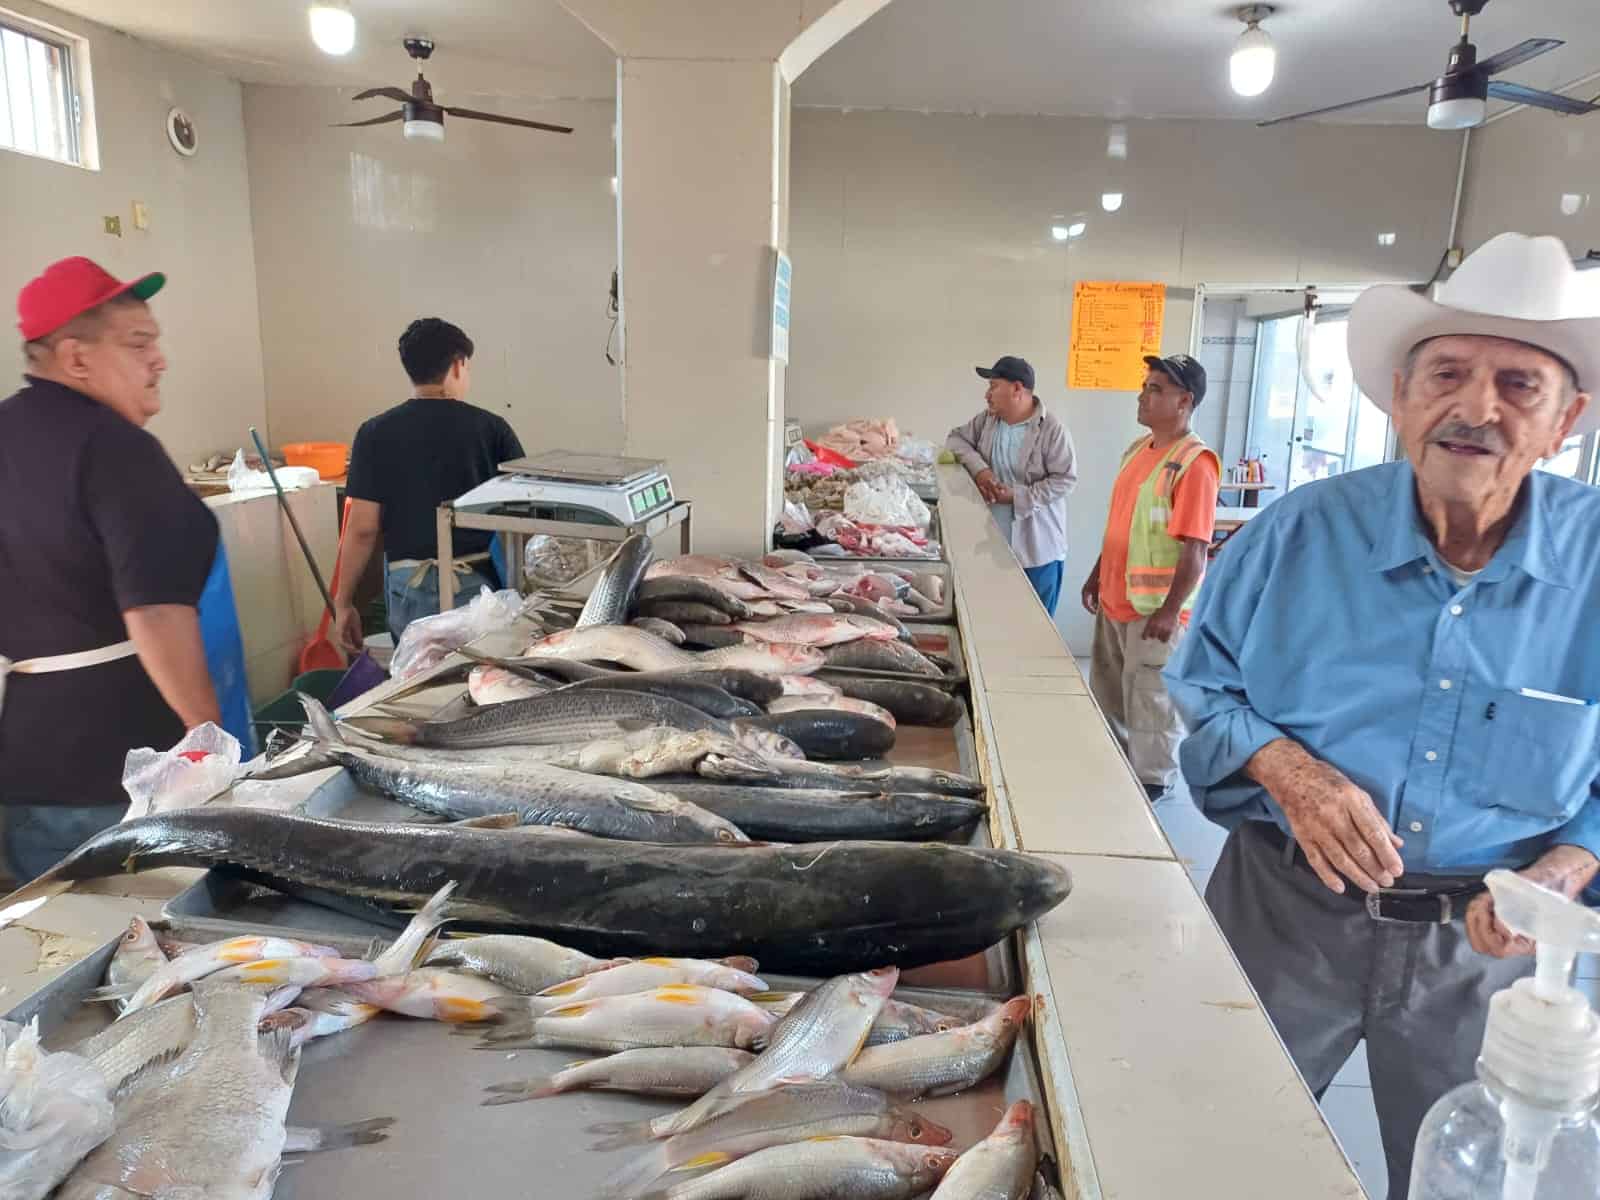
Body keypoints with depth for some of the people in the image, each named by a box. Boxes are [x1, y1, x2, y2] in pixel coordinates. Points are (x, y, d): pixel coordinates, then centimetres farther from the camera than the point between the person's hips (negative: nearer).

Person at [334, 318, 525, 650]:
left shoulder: (376, 434, -2)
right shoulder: (491, 428, -2)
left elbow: (363, 529, -3)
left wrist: (344, 603, 6)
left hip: (411, 587, 0)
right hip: (481, 582, 0)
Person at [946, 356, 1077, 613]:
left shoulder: (1052, 430, -15)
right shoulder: (987, 420, 4)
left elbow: (1065, 479, -16)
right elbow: (956, 438, 11)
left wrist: (1017, 496, -22)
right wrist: (978, 468, -8)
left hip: (1037, 548, -6)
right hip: (993, 541, 6)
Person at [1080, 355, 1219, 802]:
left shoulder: (1194, 462, -18)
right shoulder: (1138, 448, 9)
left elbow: (1195, 547, -21)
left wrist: (1171, 610, -23)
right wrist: (1097, 575, 18)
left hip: (1155, 608, -8)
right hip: (1116, 598, 8)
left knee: (1150, 698, 5)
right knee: (1107, 690, 19)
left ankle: (1152, 780, 22)